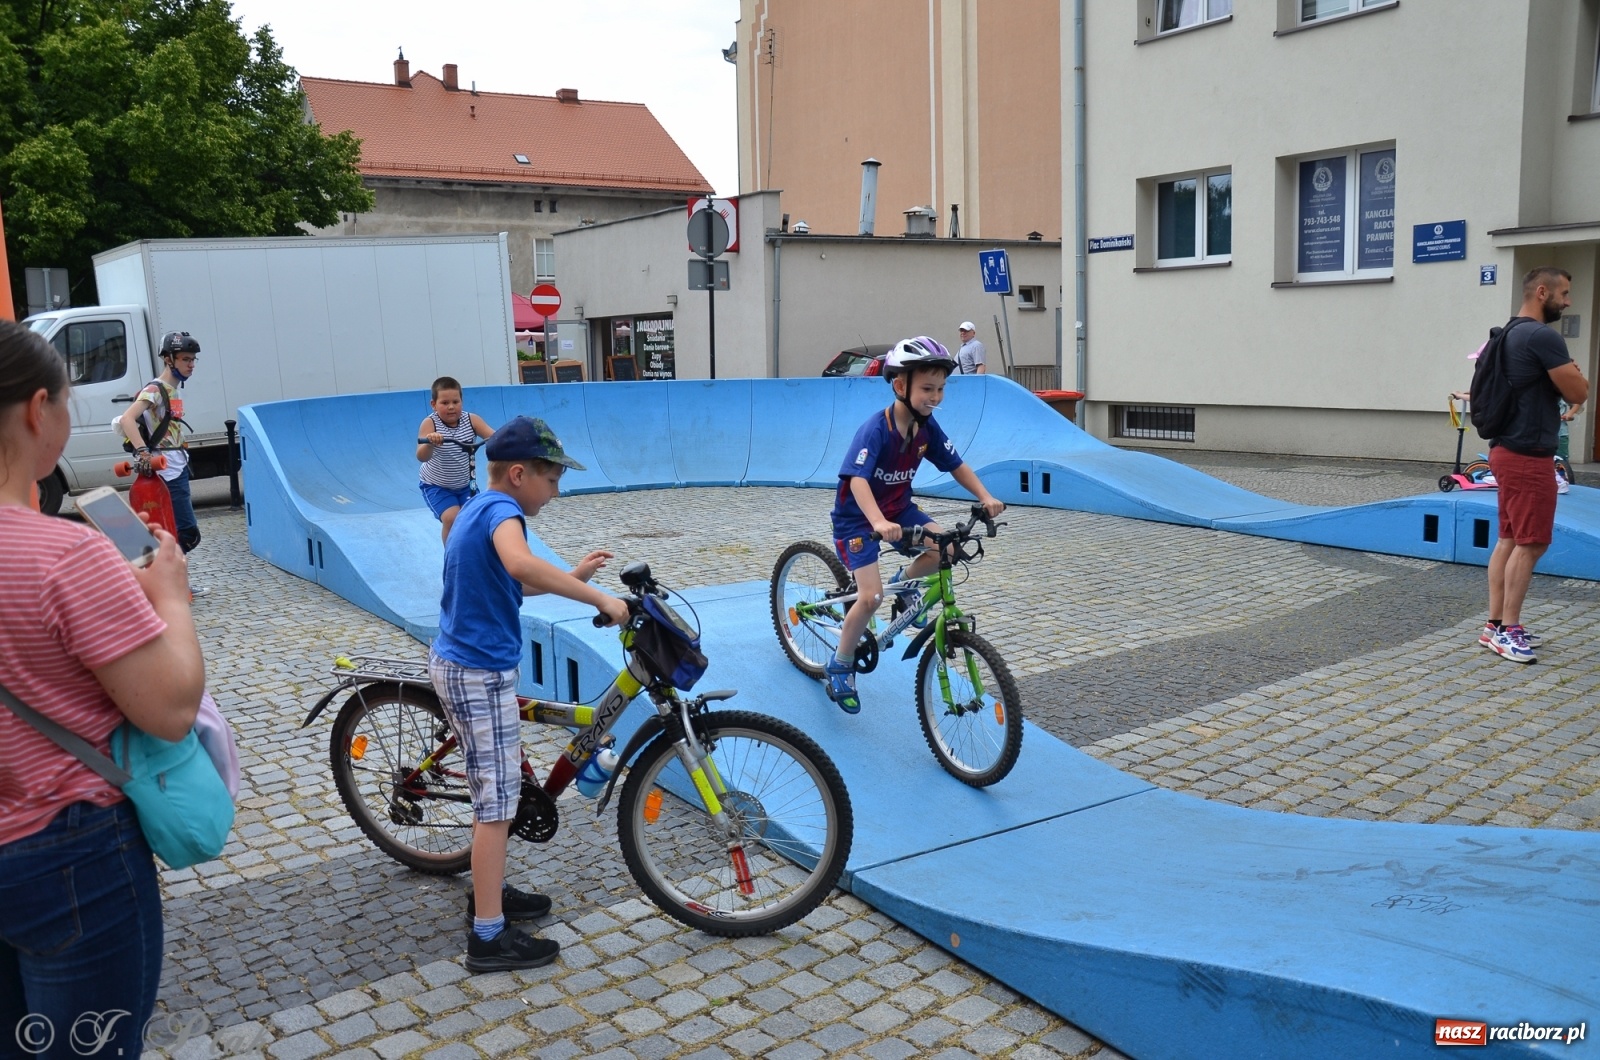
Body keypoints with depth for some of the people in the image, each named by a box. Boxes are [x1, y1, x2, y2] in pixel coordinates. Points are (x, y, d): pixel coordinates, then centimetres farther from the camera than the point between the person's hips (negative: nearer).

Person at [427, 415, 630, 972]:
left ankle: (487, 891, 37)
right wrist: (599, 598, -38)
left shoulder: (477, 508, 11)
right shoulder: (501, 509, -19)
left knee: (492, 788, 22)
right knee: (498, 800, -2)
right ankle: (489, 938, 6)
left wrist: (573, 576, 17)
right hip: (480, 672, -10)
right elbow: (521, 564, -43)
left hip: (458, 661, 10)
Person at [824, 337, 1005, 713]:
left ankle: (905, 582, 14)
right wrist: (878, 522, -56)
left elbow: (956, 465, 1)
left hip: (898, 507, 6)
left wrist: (985, 497, -15)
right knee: (872, 597, -18)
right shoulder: (875, 430, -28)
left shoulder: (927, 428, -8)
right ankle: (840, 665, 4)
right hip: (857, 516, -6)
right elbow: (857, 479, -40)